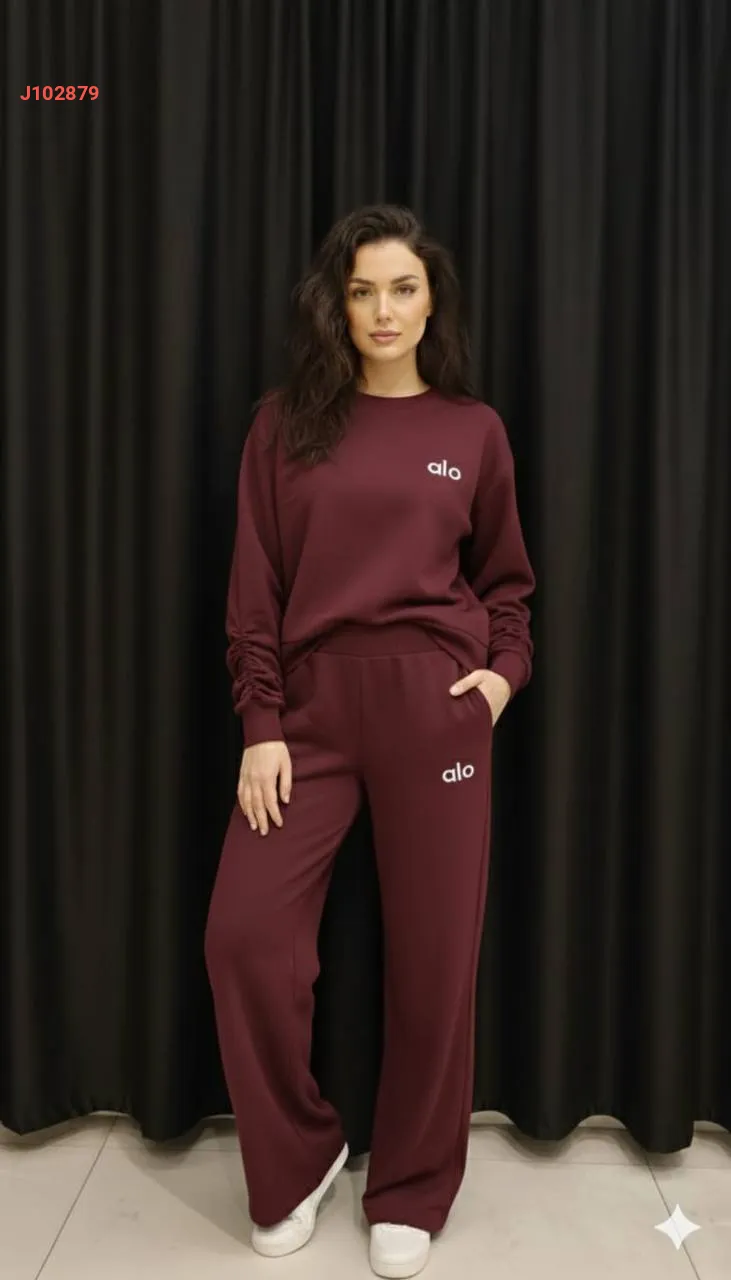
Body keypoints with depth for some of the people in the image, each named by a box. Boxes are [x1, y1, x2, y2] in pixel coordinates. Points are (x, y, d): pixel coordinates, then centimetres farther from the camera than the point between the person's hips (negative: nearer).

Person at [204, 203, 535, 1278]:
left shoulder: (473, 429, 8)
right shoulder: (286, 423, 7)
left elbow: (505, 578, 15)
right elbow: (255, 590, 3)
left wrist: (507, 671, -2)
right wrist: (260, 725, -3)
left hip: (436, 708, 0)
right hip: (311, 707, 1)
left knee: (434, 951, 4)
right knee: (245, 931, -6)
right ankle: (296, 1160, 22)